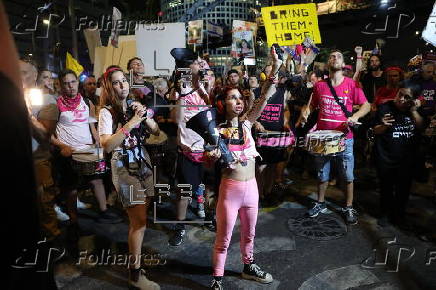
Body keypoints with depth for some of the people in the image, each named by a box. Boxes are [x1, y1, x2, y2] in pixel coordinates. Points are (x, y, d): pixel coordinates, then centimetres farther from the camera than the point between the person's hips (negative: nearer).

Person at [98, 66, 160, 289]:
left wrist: (144, 115, -10)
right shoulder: (107, 112, -9)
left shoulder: (135, 106, 9)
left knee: (138, 218, 10)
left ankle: (134, 254, 29)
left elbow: (156, 131, 6)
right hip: (124, 167, -6)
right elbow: (107, 146, -21)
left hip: (143, 162, 6)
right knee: (140, 222, -6)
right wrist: (129, 125, -25)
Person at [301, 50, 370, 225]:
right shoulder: (319, 85, 4)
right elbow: (312, 105, 16)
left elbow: (366, 105, 1)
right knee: (322, 174, 14)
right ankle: (320, 204, 32)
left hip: (344, 137, -2)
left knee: (347, 175, 8)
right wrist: (306, 112, -5)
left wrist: (355, 116, -17)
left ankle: (349, 208, 25)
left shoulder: (351, 84, -2)